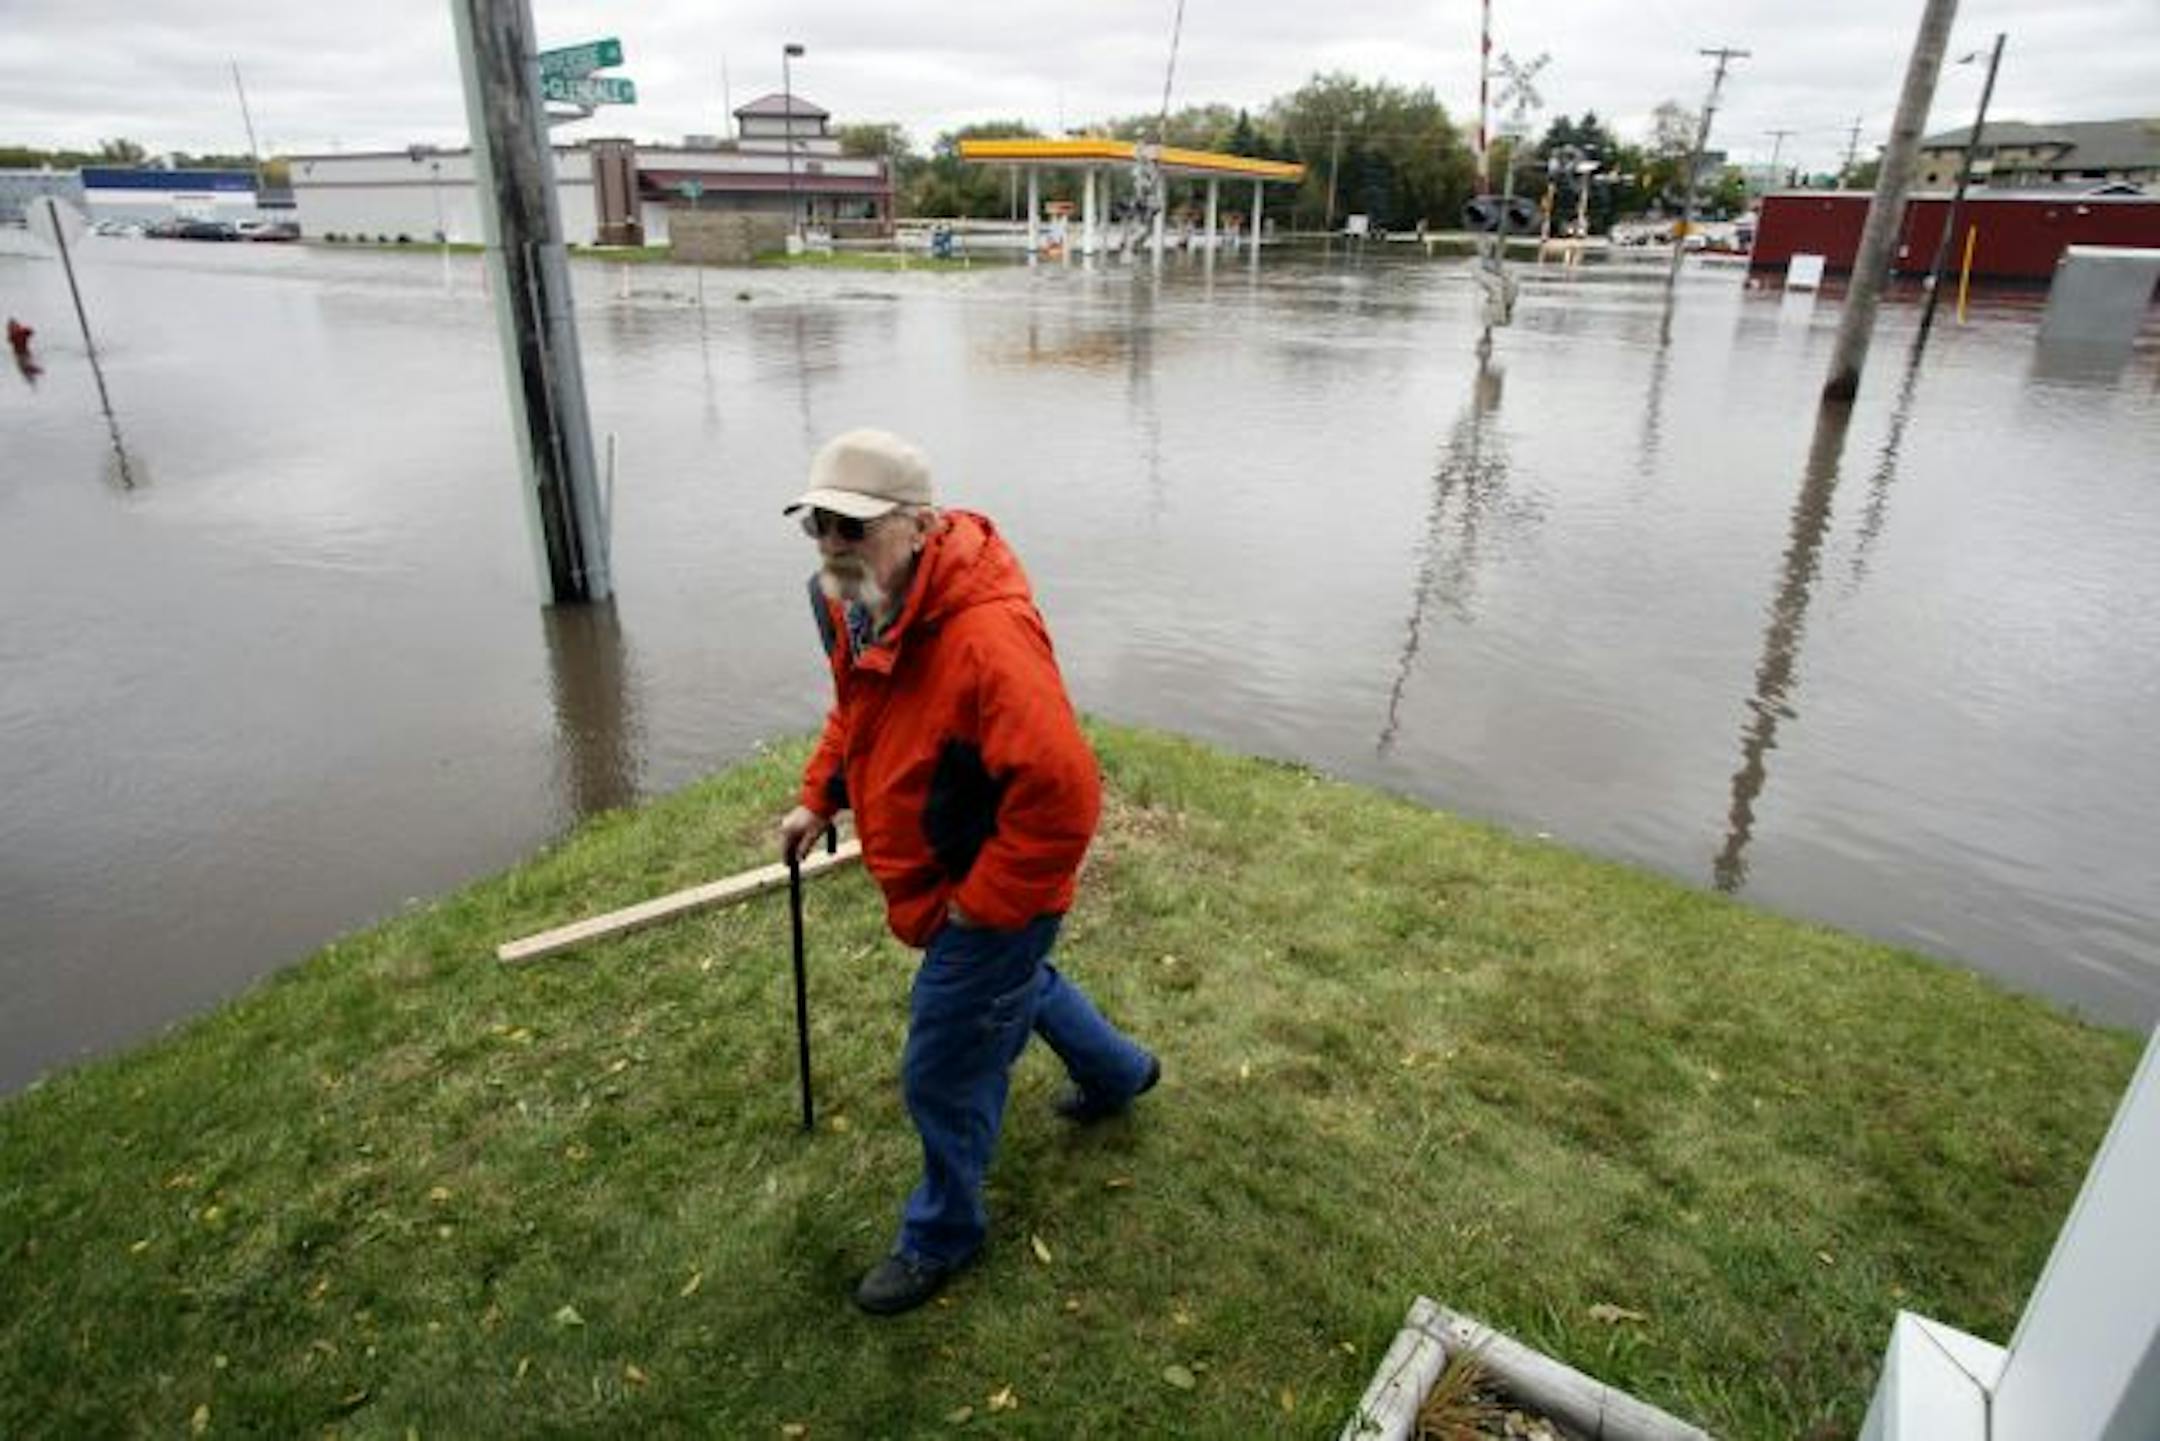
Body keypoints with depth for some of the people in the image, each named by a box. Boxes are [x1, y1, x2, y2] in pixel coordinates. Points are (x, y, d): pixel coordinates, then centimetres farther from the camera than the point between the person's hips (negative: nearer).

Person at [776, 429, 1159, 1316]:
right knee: (1016, 984, 33)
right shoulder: (859, 604, -6)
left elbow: (1064, 798, -37)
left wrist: (978, 910, -26)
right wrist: (817, 798, 6)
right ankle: (1120, 1072, 62)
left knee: (944, 1079, 7)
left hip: (993, 897, -9)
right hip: (946, 885, 9)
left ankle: (942, 1237, 37)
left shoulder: (985, 640, -36)